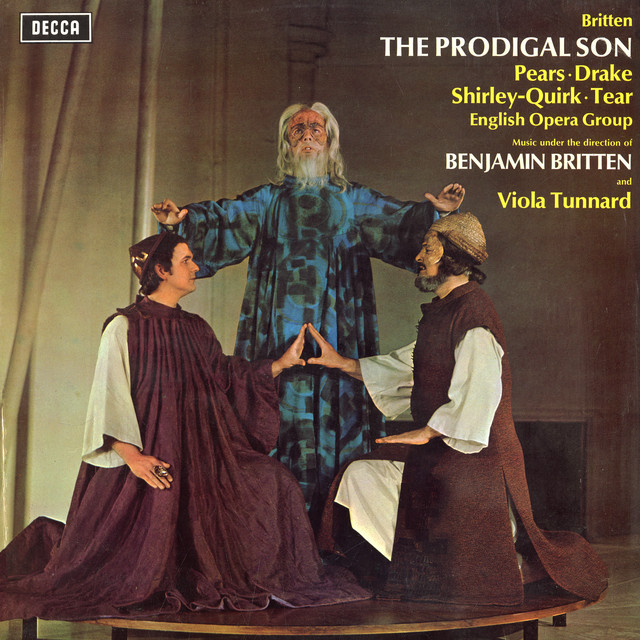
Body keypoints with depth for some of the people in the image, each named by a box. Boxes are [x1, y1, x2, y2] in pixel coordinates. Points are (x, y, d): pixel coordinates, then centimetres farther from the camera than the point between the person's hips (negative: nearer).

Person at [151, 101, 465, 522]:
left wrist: (436, 211, -12)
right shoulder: (268, 201, 17)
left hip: (337, 328, 0)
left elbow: (401, 223, 7)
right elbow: (222, 222, 6)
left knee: (338, 410, -6)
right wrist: (182, 220, -14)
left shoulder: (353, 200, 17)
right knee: (283, 413, -6)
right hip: (282, 327, 0)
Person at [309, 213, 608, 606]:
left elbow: (481, 391, -27)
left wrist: (426, 432, -20)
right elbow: (408, 367, 25)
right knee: (361, 477, 4)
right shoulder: (443, 311, 13)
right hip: (436, 453, 10)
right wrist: (342, 363, 21)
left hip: (475, 458, -10)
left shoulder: (472, 310, -18)